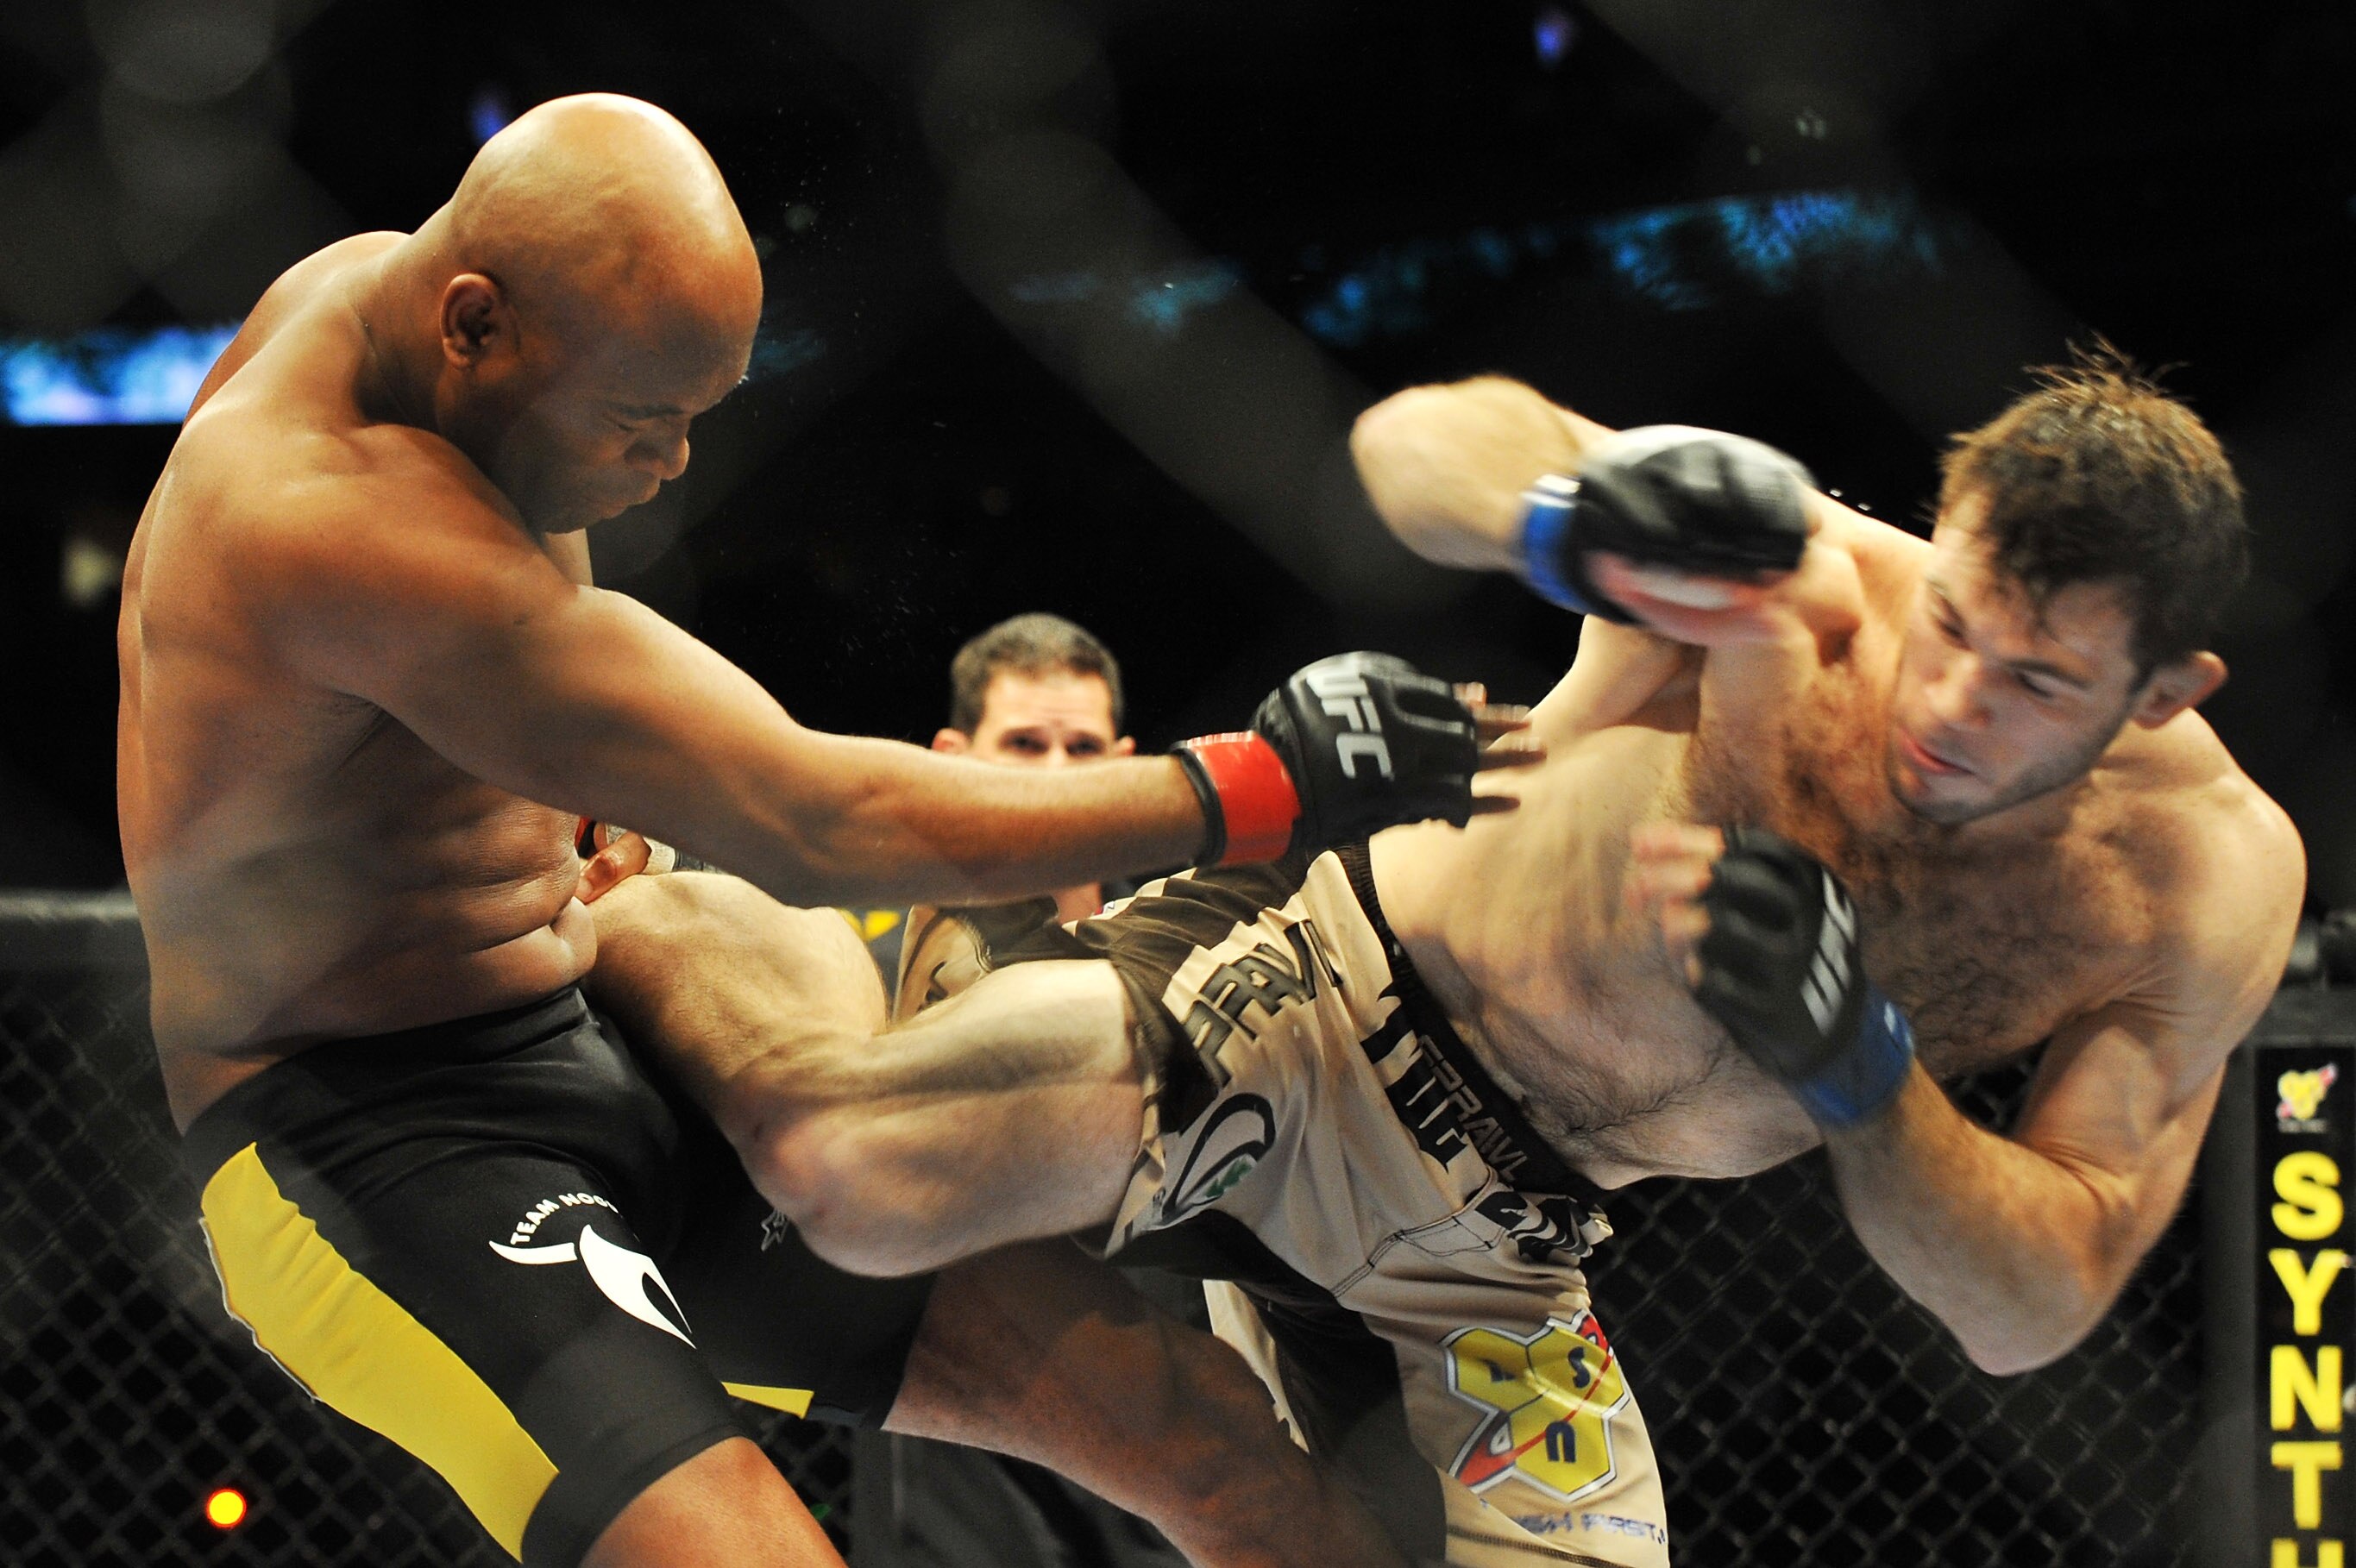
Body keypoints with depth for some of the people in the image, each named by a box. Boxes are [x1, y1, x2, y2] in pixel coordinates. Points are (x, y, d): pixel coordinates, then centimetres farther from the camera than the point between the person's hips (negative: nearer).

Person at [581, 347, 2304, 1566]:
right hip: (1310, 994, -5)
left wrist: (1851, 1060, -29)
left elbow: (2034, 1312, -11)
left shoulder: (2210, 886, -11)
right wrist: (1573, 518, -48)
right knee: (870, 1178, -29)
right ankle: (658, 931, 5)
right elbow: (1423, 437, -24)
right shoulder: (1804, 596, -20)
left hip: (1485, 1238, 5)